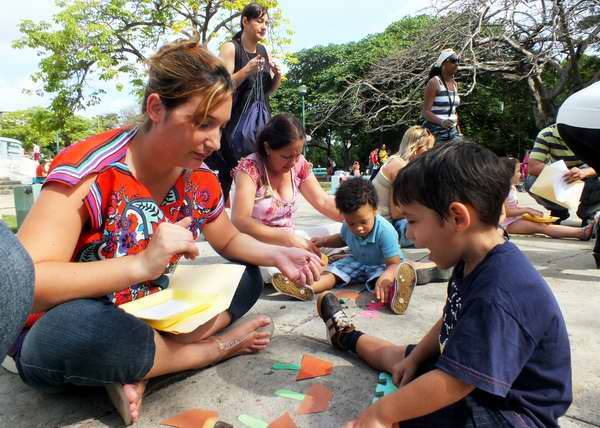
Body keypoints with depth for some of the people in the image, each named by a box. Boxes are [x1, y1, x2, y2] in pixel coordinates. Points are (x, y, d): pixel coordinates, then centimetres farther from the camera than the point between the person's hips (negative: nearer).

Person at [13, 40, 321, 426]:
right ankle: (215, 348, -15)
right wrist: (143, 264, -42)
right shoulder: (89, 171, -25)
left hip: (149, 317, 6)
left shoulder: (200, 179, -6)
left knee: (247, 278, -1)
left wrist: (277, 255, -9)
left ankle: (138, 369, -15)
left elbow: (229, 240, 10)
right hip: (70, 335, -6)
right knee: (67, 334, -40)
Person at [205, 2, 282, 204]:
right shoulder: (230, 48, -6)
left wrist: (277, 76, -3)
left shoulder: (264, 51, 11)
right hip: (234, 122, -6)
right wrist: (247, 71, -24)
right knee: (229, 172, -8)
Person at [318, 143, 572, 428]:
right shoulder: (472, 263, -5)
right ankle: (347, 337, 52)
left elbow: (452, 384, -36)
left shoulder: (498, 297, -37)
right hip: (469, 369, 9)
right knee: (399, 355, 27)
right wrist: (414, 358, 5)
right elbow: (450, 322, 9)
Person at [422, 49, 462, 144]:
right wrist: (442, 122, -31)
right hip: (435, 134, -7)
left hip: (452, 132, 7)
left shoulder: (454, 84, 14)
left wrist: (459, 132, 19)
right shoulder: (434, 83, -9)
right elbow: (425, 112, -15)